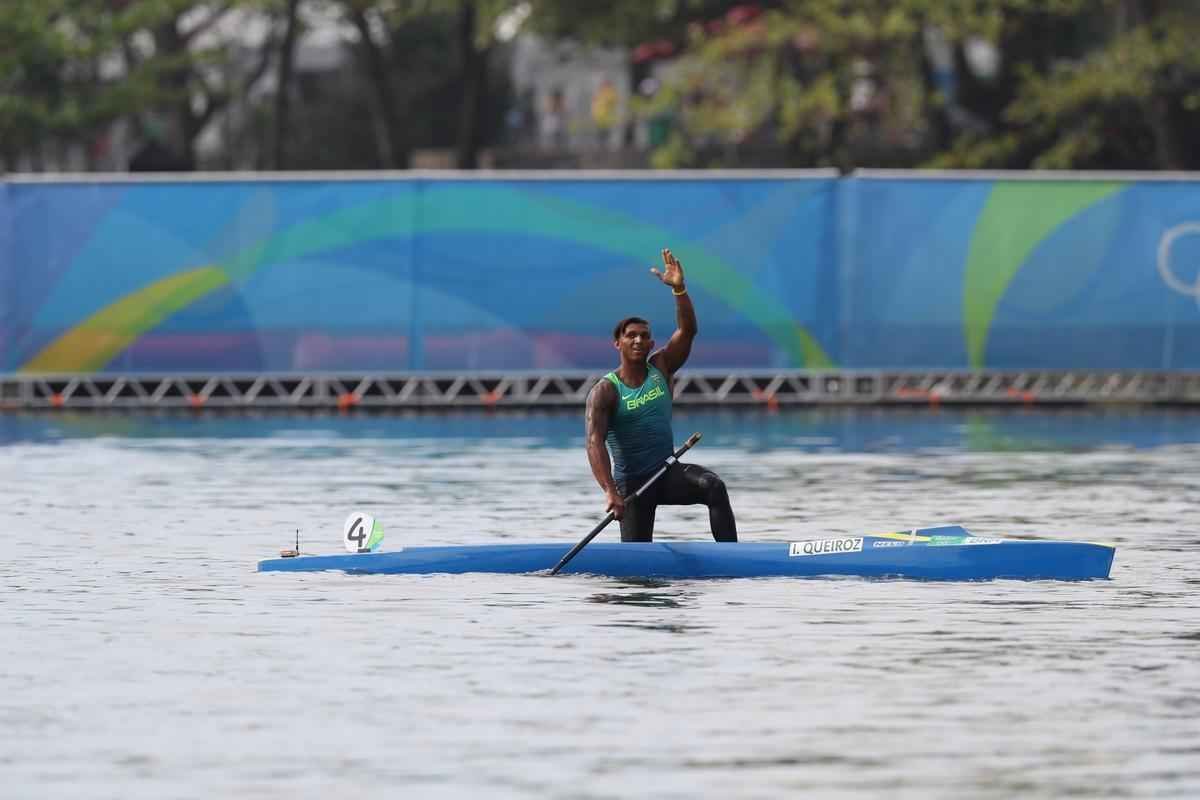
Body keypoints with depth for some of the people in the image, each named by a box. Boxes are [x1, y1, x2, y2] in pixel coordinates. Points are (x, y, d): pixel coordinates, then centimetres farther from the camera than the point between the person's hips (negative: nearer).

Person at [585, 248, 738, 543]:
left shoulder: (660, 368, 3)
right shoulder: (605, 391, -12)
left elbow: (687, 331, -8)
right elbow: (595, 441, -24)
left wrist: (679, 288, -25)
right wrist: (610, 492, -38)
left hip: (668, 473, 3)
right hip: (632, 482, -3)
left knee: (715, 487, -28)